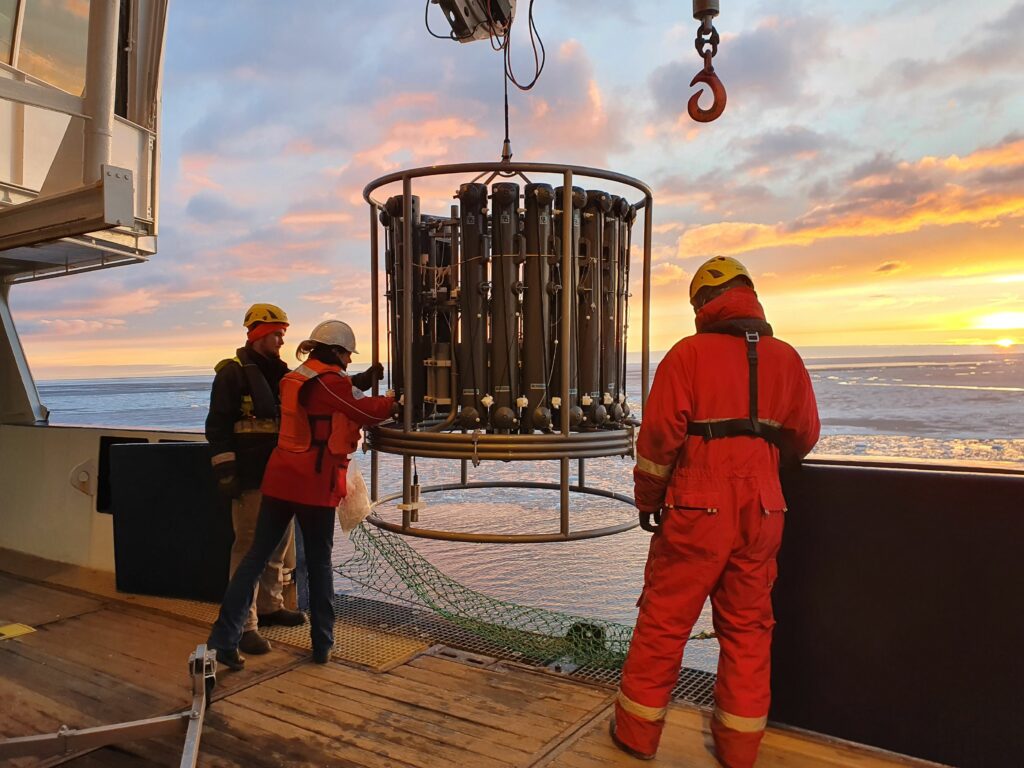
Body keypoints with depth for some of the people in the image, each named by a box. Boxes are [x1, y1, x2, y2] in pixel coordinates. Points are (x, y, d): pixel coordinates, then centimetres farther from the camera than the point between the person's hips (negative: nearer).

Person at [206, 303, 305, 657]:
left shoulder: (280, 372, 15)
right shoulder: (233, 373, -8)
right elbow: (217, 425, -13)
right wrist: (225, 470, -18)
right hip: (250, 476, -8)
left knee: (281, 540, 15)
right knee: (249, 545, -7)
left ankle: (269, 605, 30)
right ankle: (243, 624, 0)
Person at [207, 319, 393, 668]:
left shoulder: (295, 377, 12)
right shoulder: (328, 381, -14)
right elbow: (367, 411, -11)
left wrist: (362, 381, 20)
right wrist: (395, 400, 5)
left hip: (280, 479, 7)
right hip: (314, 485, -7)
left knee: (256, 555, 9)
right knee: (319, 562, 7)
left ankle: (224, 638, 8)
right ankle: (322, 644, 18)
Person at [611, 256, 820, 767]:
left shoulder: (689, 354, -7)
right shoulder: (785, 358, 6)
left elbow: (659, 436, -11)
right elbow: (802, 438, 13)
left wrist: (648, 500, 2)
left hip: (696, 512, -4)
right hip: (760, 512, 4)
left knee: (663, 621, 8)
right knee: (747, 628, 15)